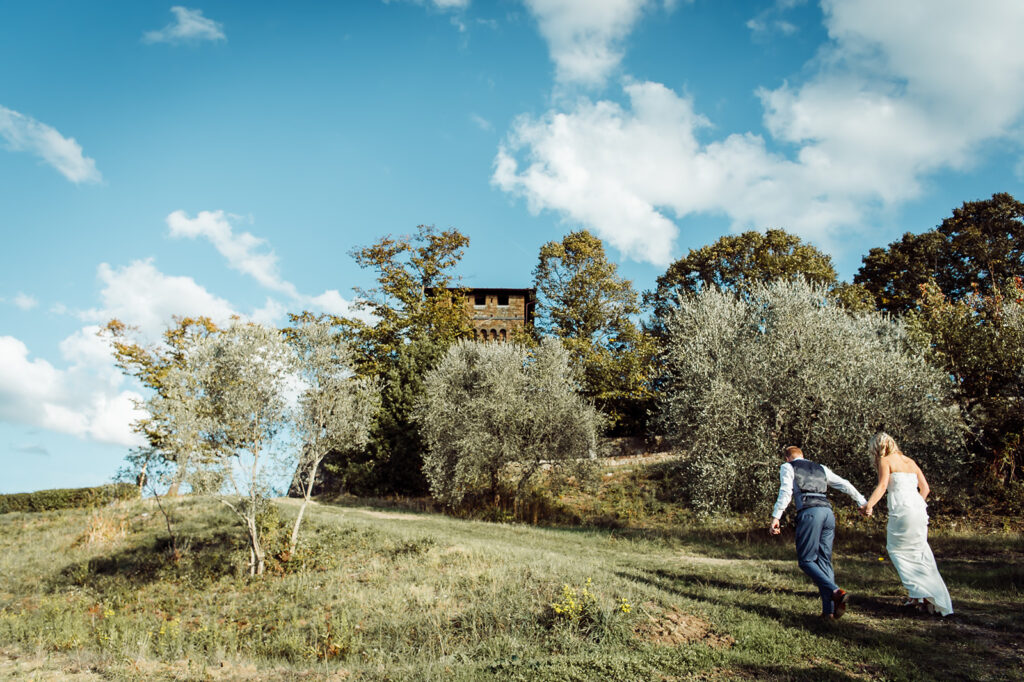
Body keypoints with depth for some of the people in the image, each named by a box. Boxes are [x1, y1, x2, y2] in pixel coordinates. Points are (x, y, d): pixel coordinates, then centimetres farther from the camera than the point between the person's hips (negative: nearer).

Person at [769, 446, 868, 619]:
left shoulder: (787, 467, 15)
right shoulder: (820, 468, 30)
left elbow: (786, 491, -2)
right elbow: (844, 484, 23)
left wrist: (775, 517, -8)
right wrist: (862, 502, 29)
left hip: (809, 512, -5)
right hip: (828, 511, 5)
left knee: (806, 560, -1)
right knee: (824, 561, 8)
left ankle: (836, 592, -21)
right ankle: (829, 609, -1)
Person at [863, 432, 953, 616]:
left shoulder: (885, 461, -1)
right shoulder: (909, 461, 19)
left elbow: (882, 485, -16)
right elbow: (925, 487, 19)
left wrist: (869, 505, -25)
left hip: (902, 510, -7)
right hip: (919, 508, 7)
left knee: (897, 549, 6)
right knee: (919, 553, 14)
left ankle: (919, 593, -2)